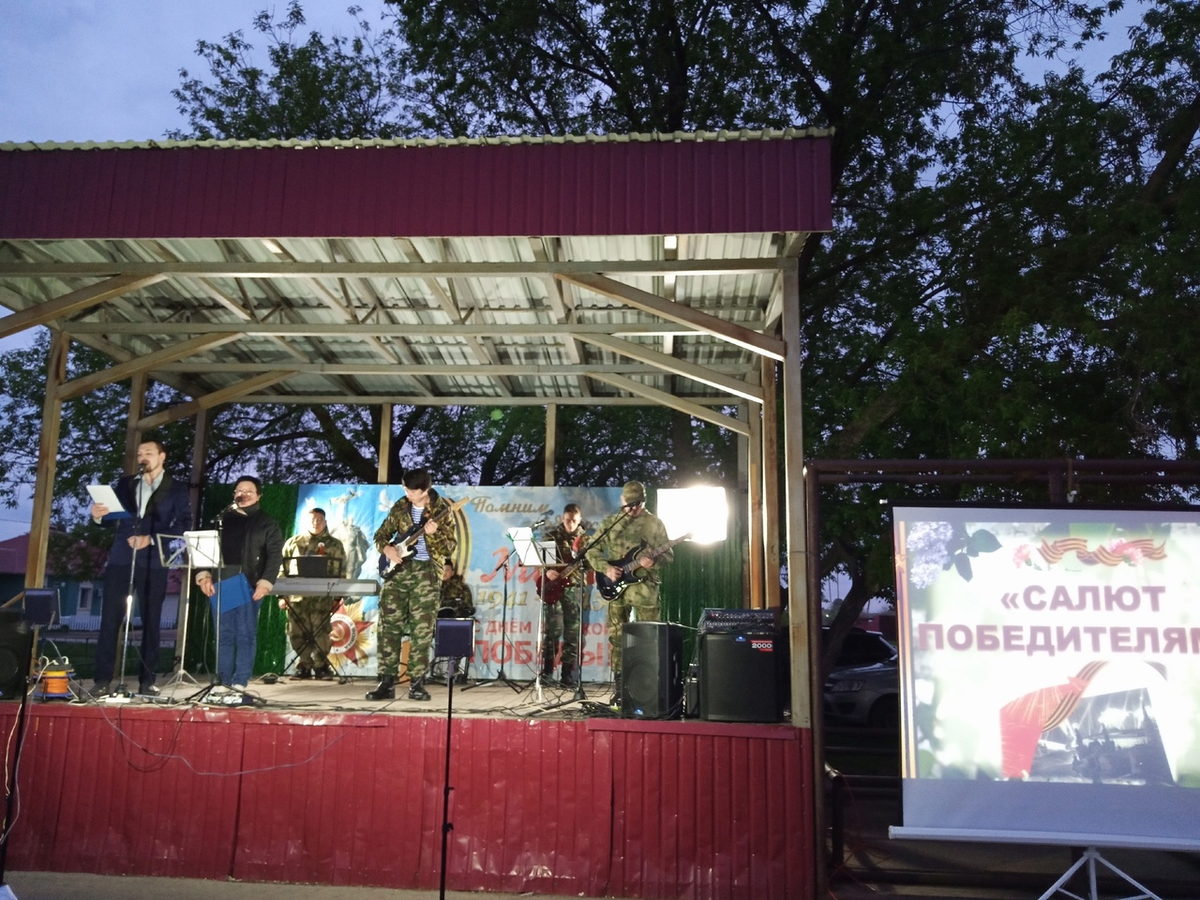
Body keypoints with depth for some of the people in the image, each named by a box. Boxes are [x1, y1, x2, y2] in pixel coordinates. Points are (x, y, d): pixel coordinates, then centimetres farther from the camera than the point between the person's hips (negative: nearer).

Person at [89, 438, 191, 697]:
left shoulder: (177, 488, 7)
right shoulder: (124, 483, 17)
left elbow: (183, 524, -2)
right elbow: (112, 517, 14)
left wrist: (151, 539, -12)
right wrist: (98, 515, -8)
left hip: (154, 561, -2)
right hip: (121, 557, 2)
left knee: (151, 621, 1)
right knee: (110, 618, -3)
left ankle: (147, 680, 7)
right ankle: (102, 679, 2)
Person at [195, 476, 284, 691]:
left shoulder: (267, 523, 9)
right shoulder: (222, 519, 18)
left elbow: (275, 555, 0)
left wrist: (265, 582, -13)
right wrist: (205, 575, -3)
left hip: (248, 585, -3)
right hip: (221, 583, 3)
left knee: (245, 635, -5)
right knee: (224, 635, 4)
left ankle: (240, 683, -3)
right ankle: (222, 683, 8)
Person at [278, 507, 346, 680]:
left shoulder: (334, 545, 9)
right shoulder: (293, 542, 13)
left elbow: (339, 574, 6)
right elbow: (282, 570, 11)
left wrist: (337, 597, -2)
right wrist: (281, 595, 4)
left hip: (322, 597, -2)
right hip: (296, 596, 2)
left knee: (319, 631, -6)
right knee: (297, 633, 2)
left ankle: (321, 666, 6)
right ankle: (304, 666, 14)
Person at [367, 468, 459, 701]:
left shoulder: (441, 509, -3)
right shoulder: (400, 507, 8)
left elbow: (451, 546, -6)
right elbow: (381, 534, 16)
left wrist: (433, 534, -23)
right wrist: (386, 548, -5)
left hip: (426, 571, -4)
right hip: (398, 568, 4)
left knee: (421, 630, -4)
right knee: (389, 626, 0)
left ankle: (417, 684, 4)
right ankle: (387, 682, 6)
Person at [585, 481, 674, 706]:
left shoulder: (654, 523, 4)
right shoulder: (610, 522, 8)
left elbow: (669, 554, 3)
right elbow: (592, 551, 8)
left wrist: (654, 561, -18)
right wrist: (606, 568, -8)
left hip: (645, 588, -2)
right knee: (616, 637, 6)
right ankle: (619, 688, 15)